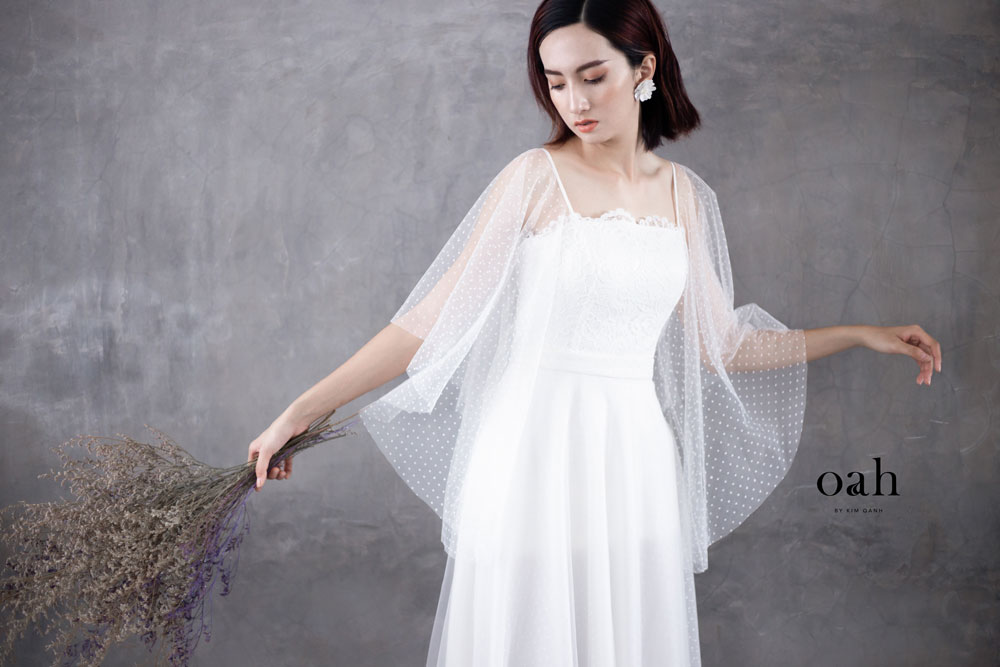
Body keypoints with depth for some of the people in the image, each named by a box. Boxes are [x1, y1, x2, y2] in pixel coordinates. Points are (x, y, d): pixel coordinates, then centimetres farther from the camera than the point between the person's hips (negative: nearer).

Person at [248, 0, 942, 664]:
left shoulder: (684, 193, 7)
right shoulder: (535, 177, -5)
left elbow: (721, 345, 13)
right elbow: (431, 320, -6)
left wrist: (862, 334, 16)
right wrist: (300, 412, -9)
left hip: (636, 461, 4)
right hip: (535, 456, -3)